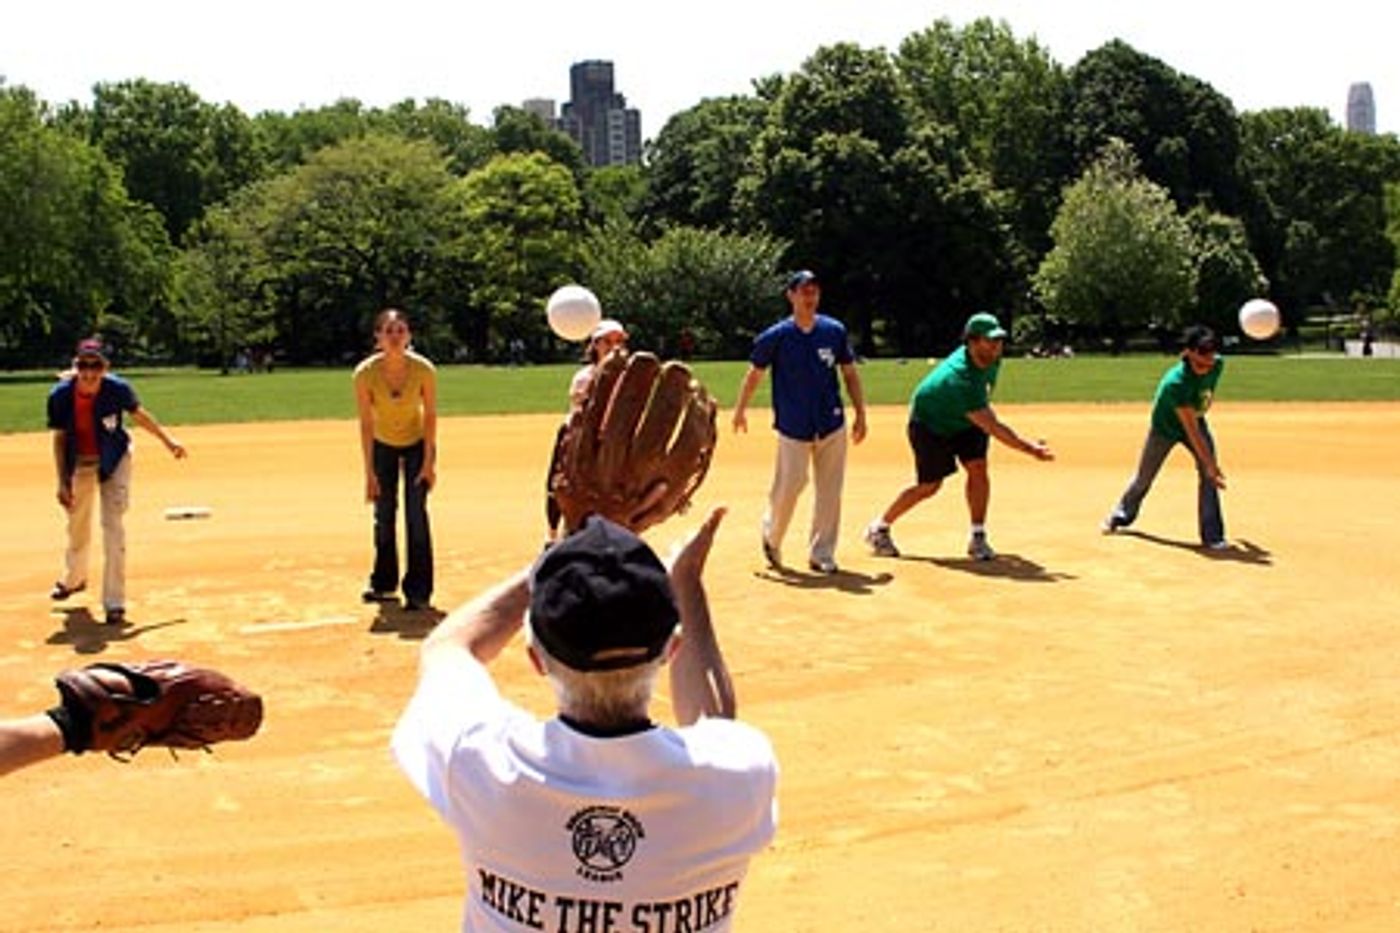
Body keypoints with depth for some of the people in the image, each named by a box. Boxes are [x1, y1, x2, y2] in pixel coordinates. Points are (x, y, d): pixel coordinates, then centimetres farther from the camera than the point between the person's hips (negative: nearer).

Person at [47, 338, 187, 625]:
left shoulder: (117, 388, -25)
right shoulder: (61, 395, -23)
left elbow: (138, 414, -5)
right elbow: (59, 439, -12)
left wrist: (168, 440, 4)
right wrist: (62, 482, -14)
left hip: (113, 461, -2)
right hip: (79, 463, 2)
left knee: (113, 526, -11)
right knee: (77, 526, 21)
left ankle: (114, 602, -5)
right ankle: (74, 578, 49)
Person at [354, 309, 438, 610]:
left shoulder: (424, 369, -24)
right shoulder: (365, 373, -23)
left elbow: (430, 415, -13)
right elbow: (366, 423, -17)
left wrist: (429, 462, -14)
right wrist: (369, 472, -16)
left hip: (417, 443, -1)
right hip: (383, 445, 1)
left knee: (416, 514, -9)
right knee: (383, 515, 6)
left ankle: (418, 590, -3)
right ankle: (383, 584, 23)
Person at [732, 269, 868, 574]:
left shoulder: (835, 331, 1)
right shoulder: (776, 336, -6)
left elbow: (850, 374, 8)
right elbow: (755, 373, 6)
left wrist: (860, 414, 4)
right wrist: (741, 409, 10)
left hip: (832, 424, 3)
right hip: (793, 426, -3)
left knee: (829, 491, 3)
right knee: (789, 485, -5)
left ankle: (821, 553, 14)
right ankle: (772, 535, 24)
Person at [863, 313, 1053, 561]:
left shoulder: (991, 359, -16)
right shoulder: (960, 380, -42)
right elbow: (993, 428, -43)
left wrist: (983, 409, 15)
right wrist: (1028, 448, -45)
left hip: (965, 421, 7)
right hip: (929, 423, -7)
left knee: (978, 469, -10)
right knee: (929, 485, -2)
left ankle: (977, 538, -2)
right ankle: (879, 528, 16)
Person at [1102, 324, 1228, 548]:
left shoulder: (1217, 365, -21)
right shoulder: (1175, 382, -40)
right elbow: (1191, 430, -39)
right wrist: (1210, 464, -42)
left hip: (1197, 421, 4)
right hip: (1165, 427, -4)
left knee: (1208, 475, -15)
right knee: (1144, 478, 12)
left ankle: (1212, 535, -9)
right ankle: (1120, 516, 40)